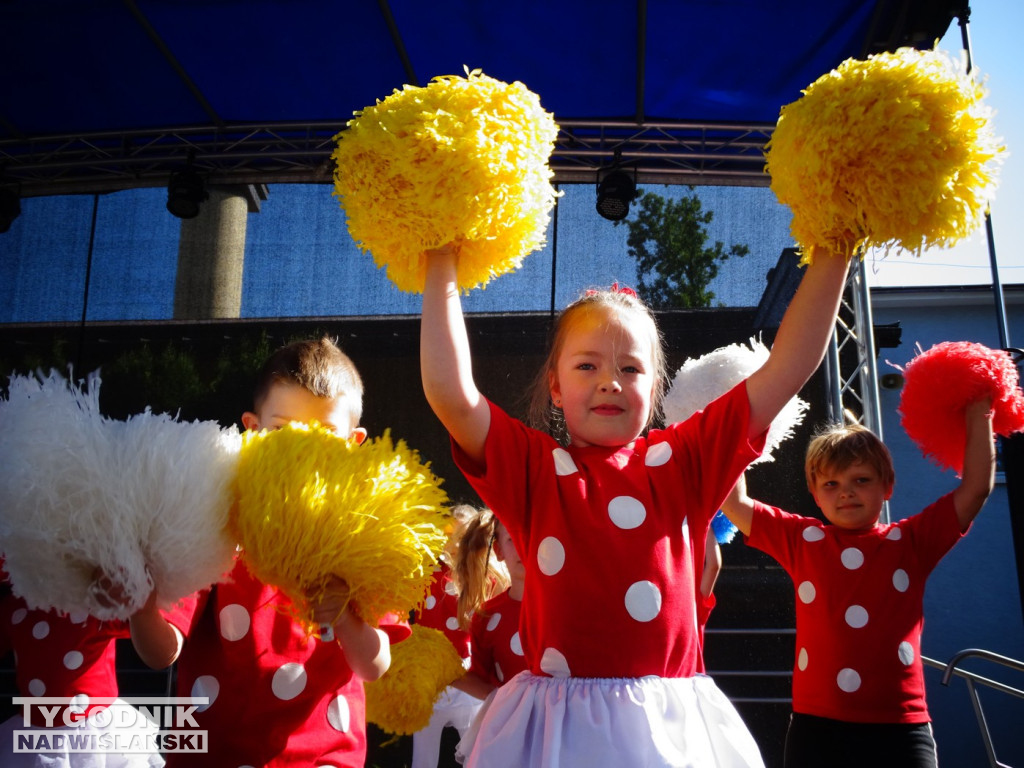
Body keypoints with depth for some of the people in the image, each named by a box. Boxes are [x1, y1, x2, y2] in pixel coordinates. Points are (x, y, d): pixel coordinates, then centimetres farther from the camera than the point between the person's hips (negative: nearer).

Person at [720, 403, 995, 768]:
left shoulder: (911, 541, 7)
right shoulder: (802, 539, 7)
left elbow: (976, 488, 3)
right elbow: (734, 502, 5)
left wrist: (979, 414, 3)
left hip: (900, 727, 0)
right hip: (816, 725, 0)